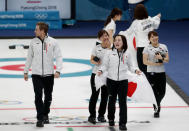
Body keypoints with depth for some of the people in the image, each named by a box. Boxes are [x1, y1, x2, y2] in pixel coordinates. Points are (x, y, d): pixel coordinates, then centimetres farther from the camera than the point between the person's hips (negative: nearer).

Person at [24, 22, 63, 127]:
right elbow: (29, 57, 12)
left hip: (49, 74, 0)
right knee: (38, 96, -9)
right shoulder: (34, 42, 3)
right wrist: (26, 71, 12)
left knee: (48, 96, 12)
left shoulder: (53, 42, -4)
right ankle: (40, 119, -7)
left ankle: (45, 114, 31)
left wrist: (58, 70, -16)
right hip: (36, 74, 0)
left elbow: (59, 57, -4)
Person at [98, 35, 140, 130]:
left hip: (123, 80, 0)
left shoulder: (126, 54, 5)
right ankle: (111, 119, 32)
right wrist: (101, 70, -18)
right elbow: (105, 65, 1)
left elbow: (130, 66, 13)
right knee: (112, 100, 12)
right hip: (111, 80, 0)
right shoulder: (109, 53, 0)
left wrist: (135, 70, -6)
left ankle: (122, 123, -1)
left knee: (123, 102, -4)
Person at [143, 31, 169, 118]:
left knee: (162, 92, 3)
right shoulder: (147, 48, -3)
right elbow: (145, 61, -9)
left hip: (161, 73, 3)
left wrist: (161, 58, -16)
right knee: (154, 92, -1)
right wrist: (155, 64, -15)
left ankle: (157, 104, 35)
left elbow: (167, 59, 4)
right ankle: (156, 109, 16)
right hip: (151, 73, -3)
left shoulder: (163, 47, 6)